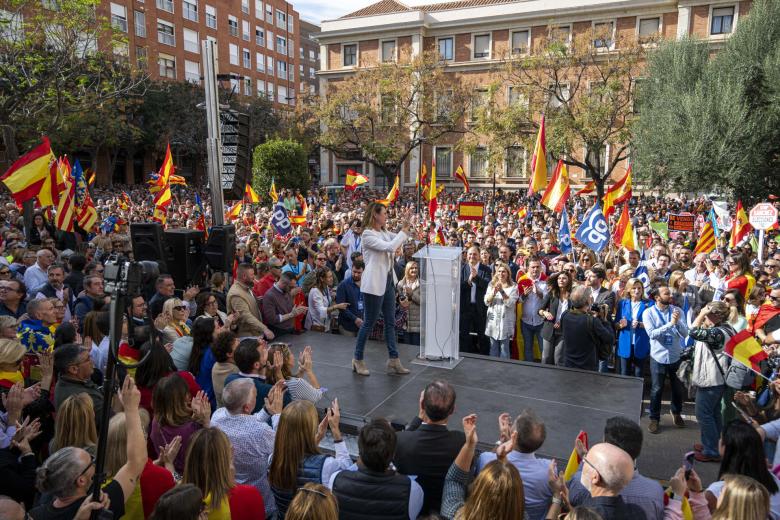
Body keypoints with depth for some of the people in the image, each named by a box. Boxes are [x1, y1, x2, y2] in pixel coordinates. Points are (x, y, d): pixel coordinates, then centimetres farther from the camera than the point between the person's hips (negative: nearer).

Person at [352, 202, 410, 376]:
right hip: (374, 284, -8)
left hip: (388, 282, 9)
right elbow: (389, 247, -23)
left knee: (390, 322, 10)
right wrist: (403, 232, -14)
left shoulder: (384, 233, 11)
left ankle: (393, 360, 16)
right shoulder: (367, 235, -13)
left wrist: (404, 229, 0)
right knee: (369, 323, 1)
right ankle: (358, 360, 16)